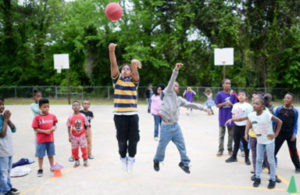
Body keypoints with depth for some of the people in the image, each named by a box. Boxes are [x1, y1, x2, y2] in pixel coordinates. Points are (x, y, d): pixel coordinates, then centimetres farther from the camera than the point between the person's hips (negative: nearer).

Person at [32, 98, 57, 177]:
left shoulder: (52, 116, 1)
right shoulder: (37, 117, -9)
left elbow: (54, 125, 12)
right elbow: (35, 129, -9)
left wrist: (54, 128, -11)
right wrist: (45, 131, -19)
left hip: (50, 139, 3)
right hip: (41, 140, -3)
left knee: (51, 154, 14)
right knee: (40, 155, 8)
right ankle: (40, 169, 23)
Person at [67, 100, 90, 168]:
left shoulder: (83, 116, -6)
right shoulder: (70, 117, -7)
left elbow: (87, 125, 0)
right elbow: (69, 127, -1)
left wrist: (87, 132, -11)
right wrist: (69, 136, -3)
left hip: (82, 135, -1)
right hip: (74, 136, 1)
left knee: (84, 148, -1)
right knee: (74, 149, 8)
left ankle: (85, 161, 17)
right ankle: (77, 161, 26)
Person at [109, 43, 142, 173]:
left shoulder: (134, 81, 9)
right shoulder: (117, 79, 9)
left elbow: (134, 71, -13)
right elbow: (113, 64, -6)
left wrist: (134, 64, -35)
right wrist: (111, 51, -21)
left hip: (133, 114, 1)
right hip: (119, 115, -1)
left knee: (134, 138, 1)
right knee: (122, 139, 6)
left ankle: (131, 158, 23)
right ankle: (123, 157, 30)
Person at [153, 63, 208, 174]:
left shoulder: (179, 99, 12)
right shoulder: (168, 93, -3)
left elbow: (190, 104, 17)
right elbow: (171, 81, -16)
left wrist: (203, 108, 17)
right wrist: (176, 70, -28)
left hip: (176, 126, 5)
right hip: (166, 126, -5)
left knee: (181, 146, 5)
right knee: (162, 146, 7)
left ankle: (184, 163, 22)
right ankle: (157, 160, 33)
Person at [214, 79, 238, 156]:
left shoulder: (233, 94, 0)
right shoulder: (219, 94, -5)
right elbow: (217, 105, -4)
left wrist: (231, 104, -16)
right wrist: (225, 103, -19)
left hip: (231, 117, 2)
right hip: (222, 117, -1)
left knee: (231, 134, 10)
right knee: (221, 135, 9)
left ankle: (230, 149, 24)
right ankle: (220, 150, 20)